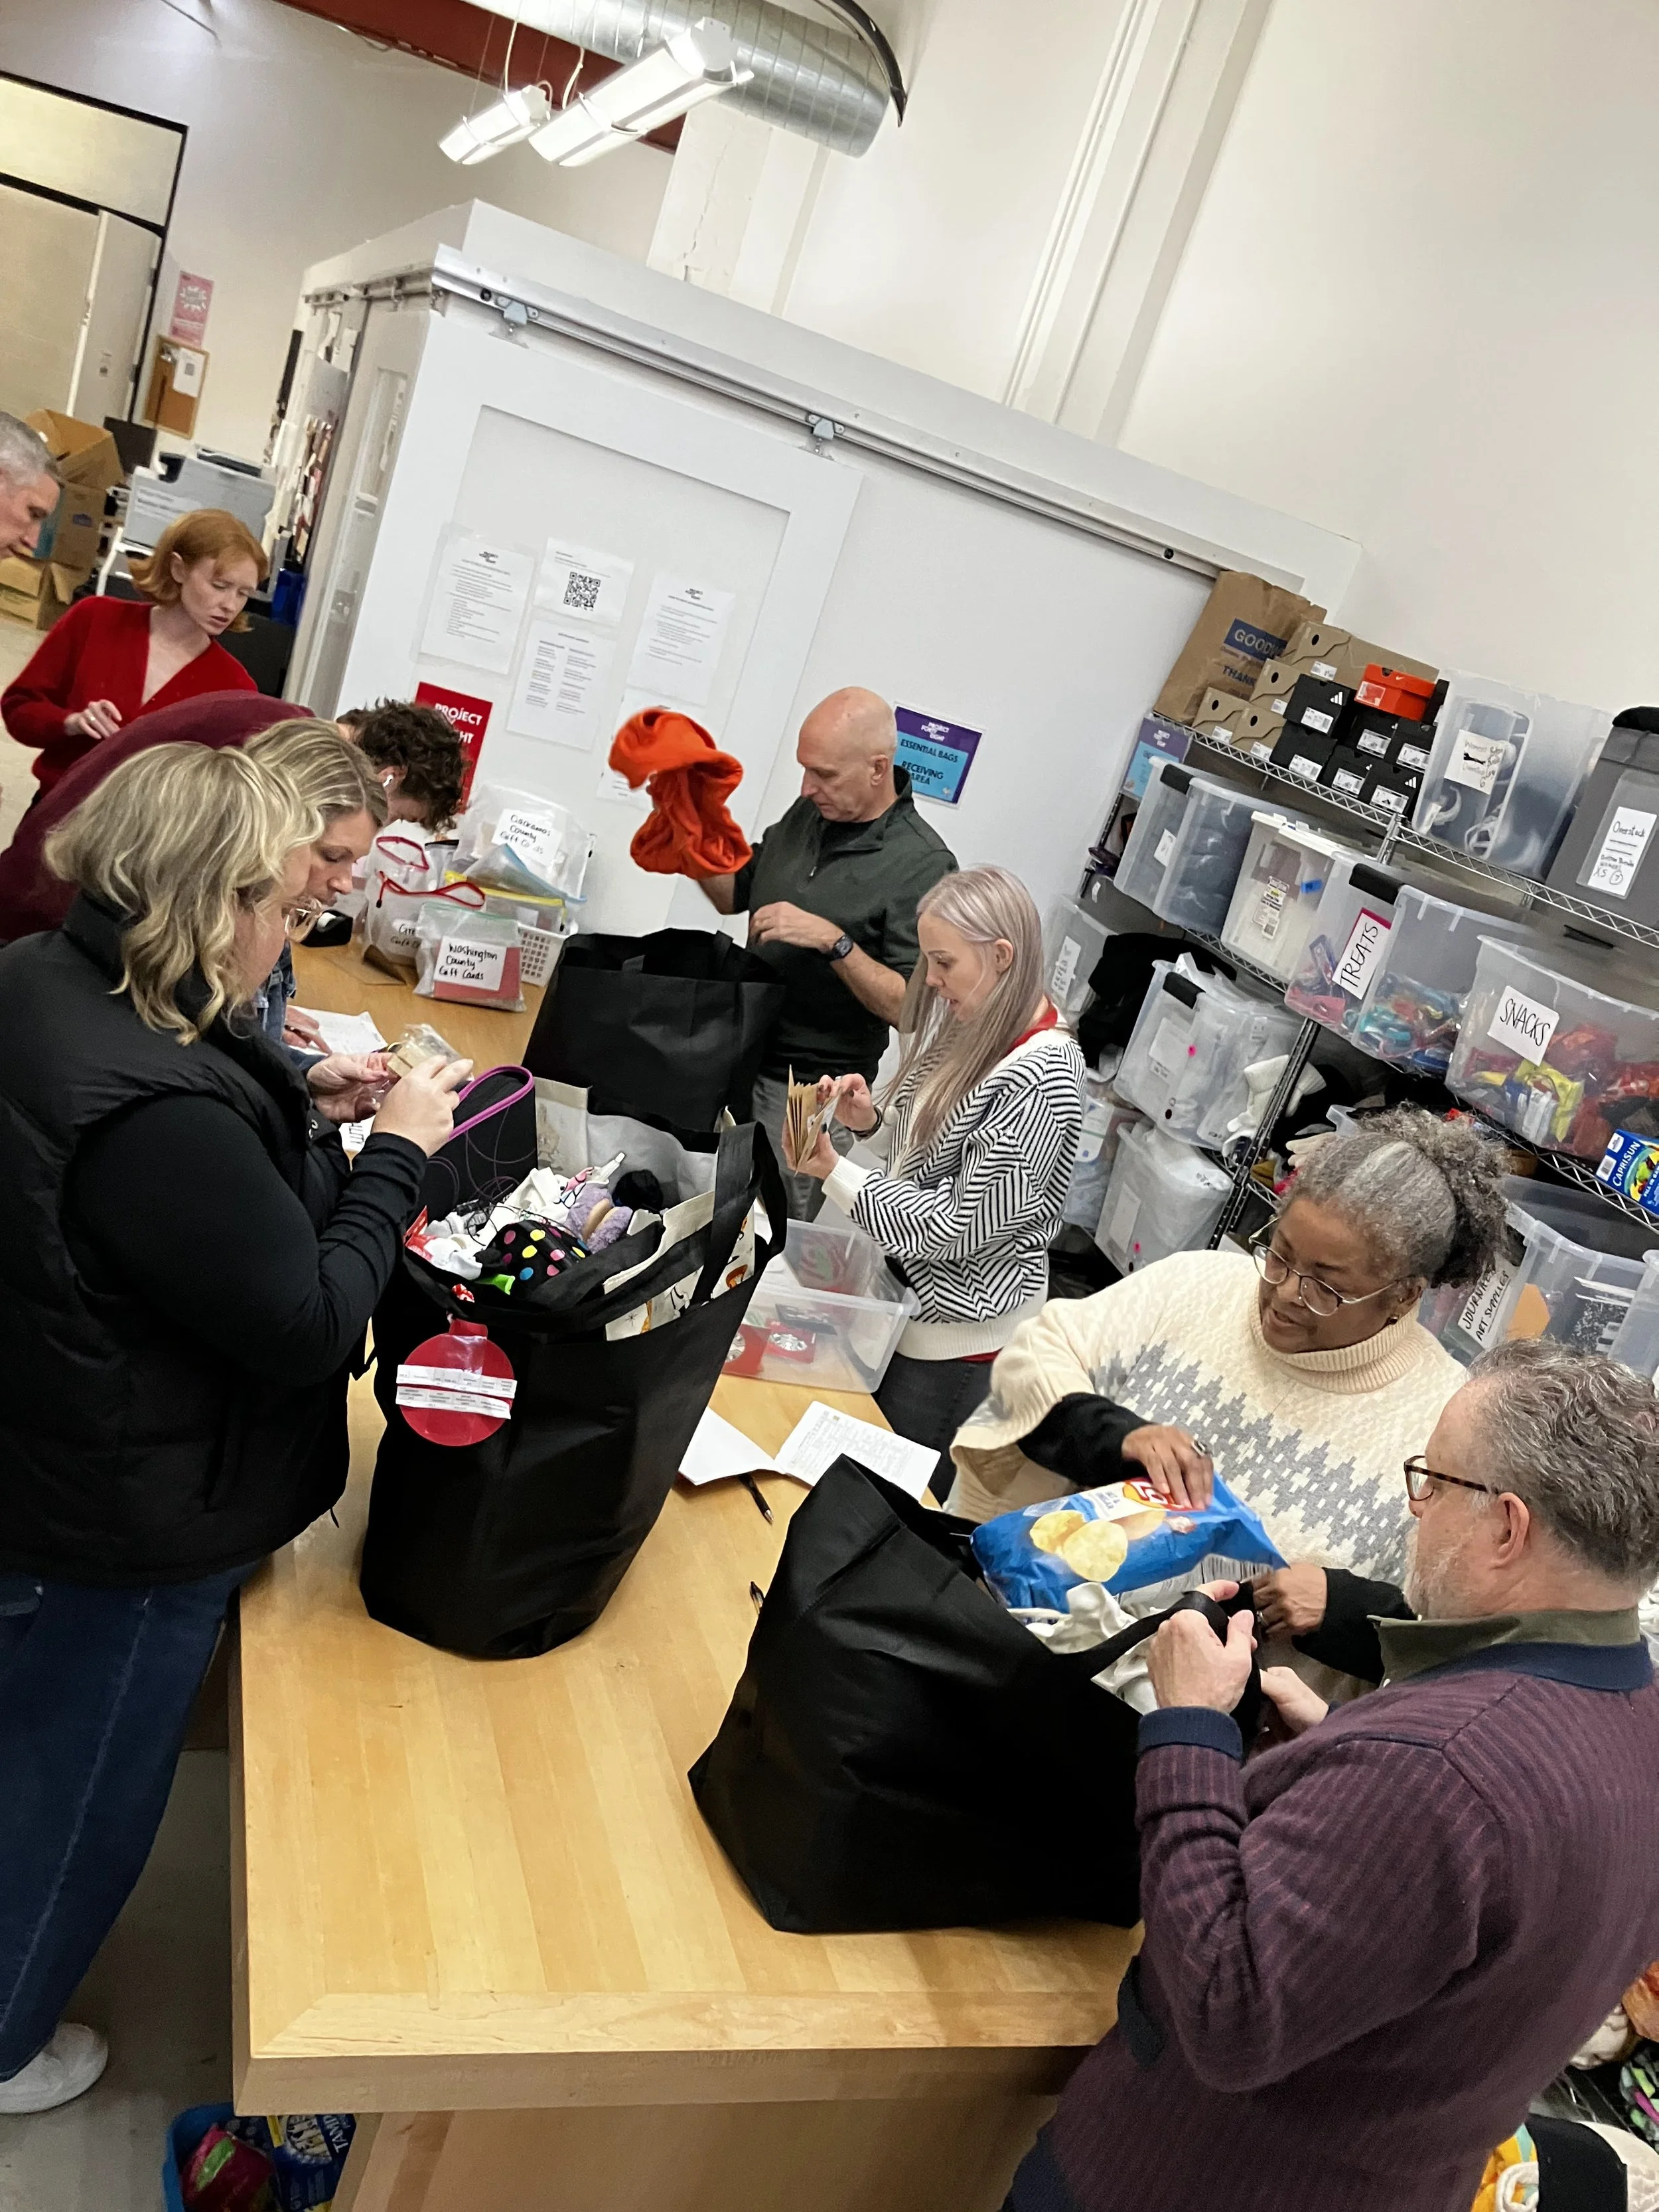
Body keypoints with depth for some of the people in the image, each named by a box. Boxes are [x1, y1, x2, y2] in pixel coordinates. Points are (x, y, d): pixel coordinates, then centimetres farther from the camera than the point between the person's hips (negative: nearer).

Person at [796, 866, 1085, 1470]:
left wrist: (833, 1173, -23)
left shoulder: (1040, 1081, -28)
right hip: (906, 1290, 8)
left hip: (960, 1331, -8)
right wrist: (872, 1119, -7)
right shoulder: (976, 1024, -1)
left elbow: (960, 1227, -25)